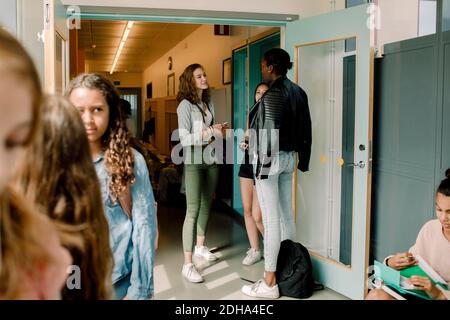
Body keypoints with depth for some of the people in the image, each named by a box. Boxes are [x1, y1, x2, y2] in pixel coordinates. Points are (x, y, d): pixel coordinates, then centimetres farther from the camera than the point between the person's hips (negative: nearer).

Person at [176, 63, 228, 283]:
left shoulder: (209, 103, 11)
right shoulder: (185, 105, -9)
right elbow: (184, 139, -16)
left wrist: (220, 130, -2)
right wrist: (210, 132, -22)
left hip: (211, 161, 7)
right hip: (193, 162, -7)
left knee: (206, 205, 15)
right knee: (193, 211, -9)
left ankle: (200, 247, 35)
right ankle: (187, 265, -6)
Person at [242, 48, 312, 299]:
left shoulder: (273, 94, -15)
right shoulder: (297, 91, 11)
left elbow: (271, 133, -21)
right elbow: (306, 128, 14)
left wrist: (263, 164, -18)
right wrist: (303, 159, 19)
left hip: (271, 158, -9)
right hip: (289, 157, 9)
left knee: (271, 219, -5)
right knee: (286, 214, 14)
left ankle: (269, 283, 1)